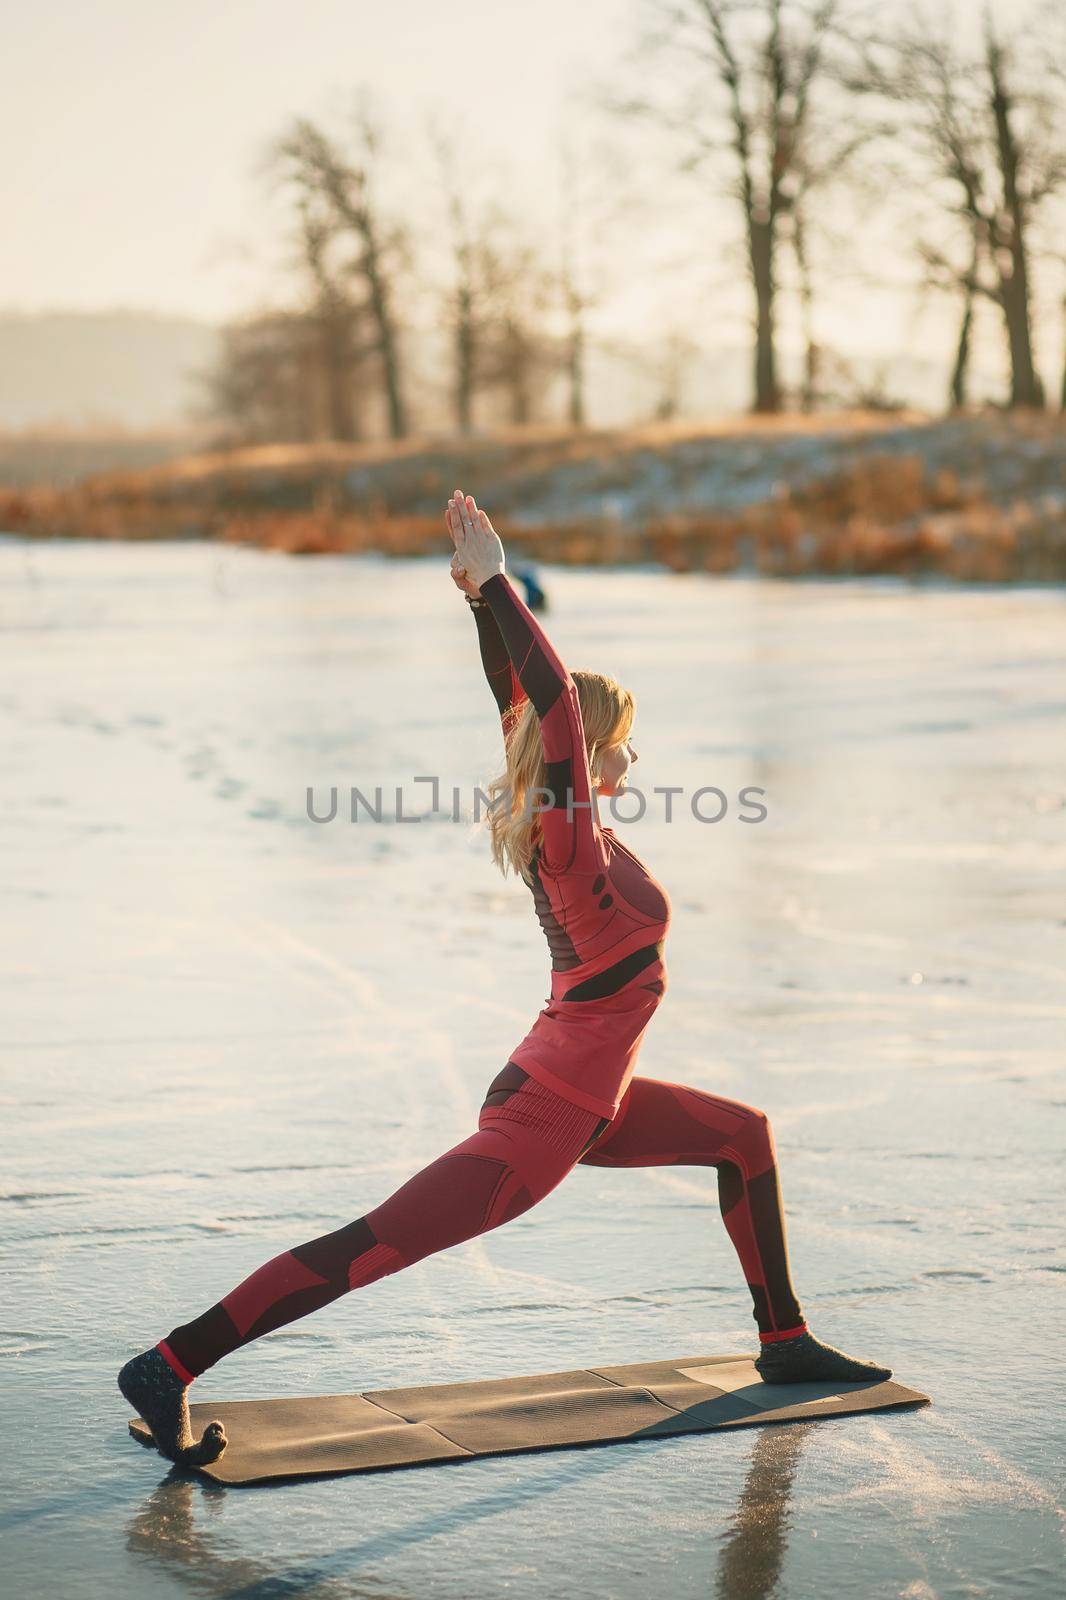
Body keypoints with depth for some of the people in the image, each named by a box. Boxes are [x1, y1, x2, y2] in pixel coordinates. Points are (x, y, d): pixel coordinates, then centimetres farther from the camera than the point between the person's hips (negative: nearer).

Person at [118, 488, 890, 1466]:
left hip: (579, 1102, 10)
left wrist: (482, 595, 1)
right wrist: (494, 588, -25)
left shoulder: (550, 823, 2)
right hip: (545, 1123, -10)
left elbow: (519, 698, 5)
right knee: (368, 1248, -10)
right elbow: (554, 696, -27)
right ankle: (169, 1368, -9)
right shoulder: (574, 837, -20)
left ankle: (785, 1341, 28)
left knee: (744, 1136, 20)